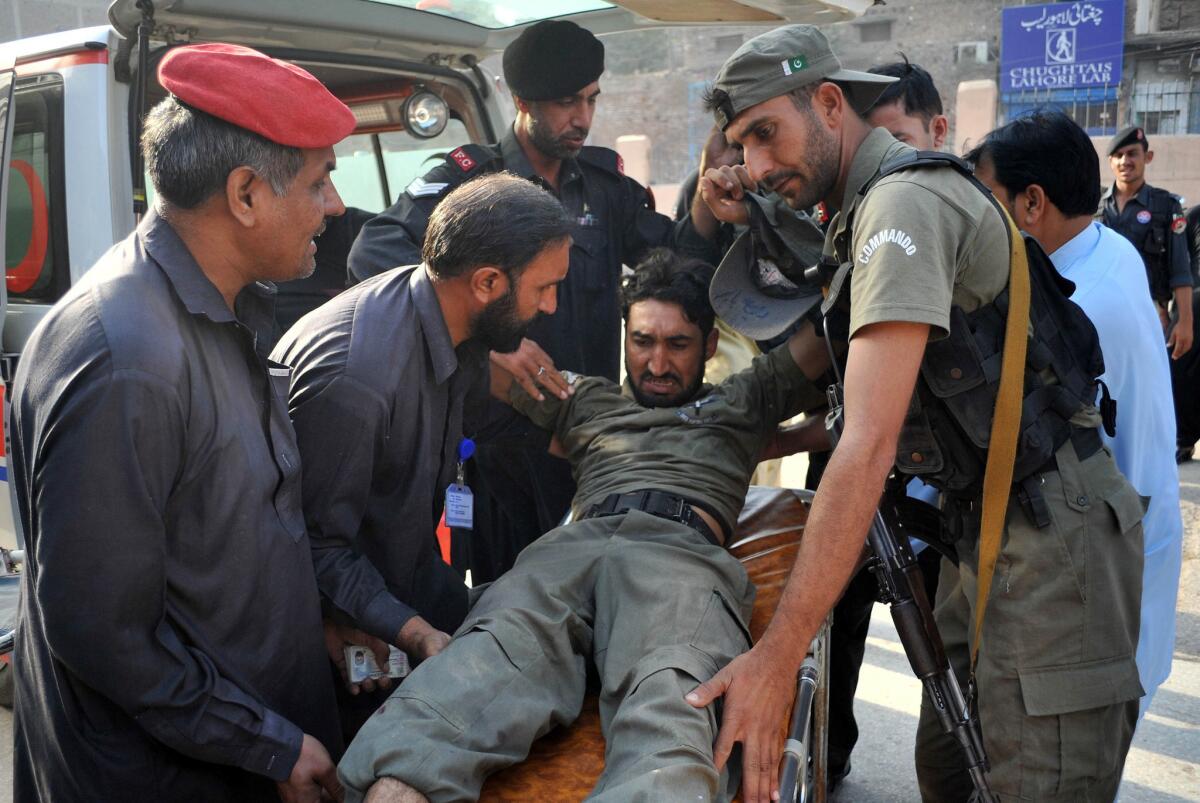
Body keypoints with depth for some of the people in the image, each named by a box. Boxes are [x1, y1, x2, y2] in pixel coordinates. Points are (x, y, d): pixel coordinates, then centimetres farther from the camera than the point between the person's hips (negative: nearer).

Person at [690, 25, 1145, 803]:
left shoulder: (906, 198, -20)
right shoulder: (871, 208, 12)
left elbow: (870, 444, -30)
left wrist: (777, 658, -31)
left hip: (1054, 539, -9)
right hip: (990, 531, 9)